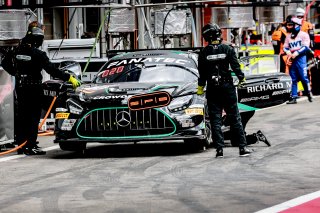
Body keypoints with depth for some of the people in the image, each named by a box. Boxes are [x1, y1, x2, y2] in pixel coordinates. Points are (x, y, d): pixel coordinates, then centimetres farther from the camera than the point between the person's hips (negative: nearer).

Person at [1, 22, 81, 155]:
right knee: (33, 117, -3)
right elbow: (51, 70, -20)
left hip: (20, 88, 6)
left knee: (21, 117, 12)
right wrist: (69, 78, -18)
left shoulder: (17, 51, 4)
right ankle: (31, 146, -6)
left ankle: (21, 145, 17)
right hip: (34, 88, -6)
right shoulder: (37, 54, -15)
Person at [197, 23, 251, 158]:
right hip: (227, 86, 0)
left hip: (212, 89, 0)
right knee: (235, 118, 5)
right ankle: (242, 148, 2)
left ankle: (219, 149, 0)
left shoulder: (203, 53, -4)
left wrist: (200, 88, 11)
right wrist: (242, 79, 14)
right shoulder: (228, 49, -4)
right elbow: (235, 66, -3)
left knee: (215, 120, 5)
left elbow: (202, 73, 0)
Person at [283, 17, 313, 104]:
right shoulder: (288, 36, 17)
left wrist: (296, 53, -18)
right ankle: (294, 97, 4)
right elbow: (285, 47, 16)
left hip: (301, 58, -5)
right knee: (293, 79, 4)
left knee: (304, 77, -9)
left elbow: (305, 47, -10)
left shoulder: (303, 34, -1)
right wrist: (288, 52, -6)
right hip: (291, 59, 5)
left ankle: (309, 93, 8)